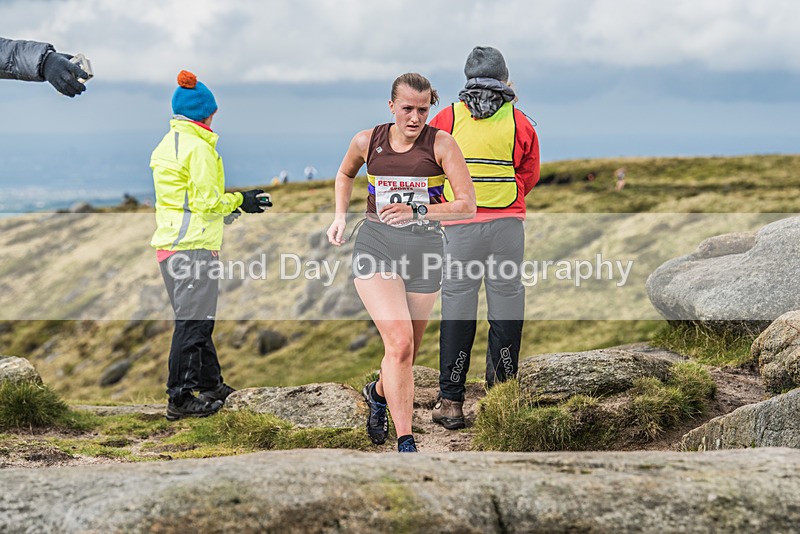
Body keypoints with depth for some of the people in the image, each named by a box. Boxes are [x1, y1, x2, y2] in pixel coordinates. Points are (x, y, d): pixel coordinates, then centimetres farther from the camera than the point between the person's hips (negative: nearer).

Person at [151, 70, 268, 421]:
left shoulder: (166, 145, 15)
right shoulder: (199, 148, -14)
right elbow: (207, 201, -16)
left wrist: (229, 206, 20)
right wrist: (241, 202, 0)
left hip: (169, 242, 10)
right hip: (194, 246, -10)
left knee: (196, 318, 18)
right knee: (193, 322, -5)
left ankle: (210, 384, 29)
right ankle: (180, 399, -3)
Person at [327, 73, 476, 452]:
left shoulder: (441, 144, -5)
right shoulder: (367, 141, 2)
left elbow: (467, 206, -8)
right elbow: (345, 173, 25)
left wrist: (416, 212, -20)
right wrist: (340, 215, 10)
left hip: (423, 248, 1)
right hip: (375, 246, -1)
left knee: (407, 350, 11)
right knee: (399, 341, -20)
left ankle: (378, 393, 46)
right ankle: (405, 443, -16)